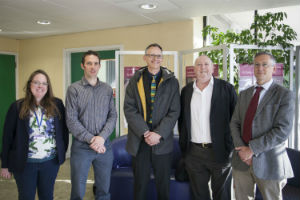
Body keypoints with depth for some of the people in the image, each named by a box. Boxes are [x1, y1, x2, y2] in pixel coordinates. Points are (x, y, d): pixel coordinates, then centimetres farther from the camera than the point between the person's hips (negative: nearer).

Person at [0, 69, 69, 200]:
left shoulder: (57, 104, 0)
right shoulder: (17, 107, -4)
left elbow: (63, 130, 4)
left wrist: (63, 152, 1)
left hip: (51, 161, 1)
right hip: (25, 163, -1)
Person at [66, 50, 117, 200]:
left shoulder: (107, 89, 8)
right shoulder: (74, 89, -1)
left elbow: (113, 116, 3)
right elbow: (71, 120, -7)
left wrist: (102, 137, -12)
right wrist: (91, 139, -14)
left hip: (104, 146, 3)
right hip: (81, 147, -2)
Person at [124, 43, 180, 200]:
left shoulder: (171, 81, 3)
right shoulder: (135, 80, 4)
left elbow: (174, 111, -3)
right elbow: (129, 109, -4)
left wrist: (158, 134, -13)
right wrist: (145, 133, -13)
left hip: (162, 141, 0)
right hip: (139, 140, 0)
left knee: (163, 184, 11)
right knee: (140, 183, 11)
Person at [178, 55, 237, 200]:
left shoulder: (227, 88, -2)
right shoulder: (186, 91, 7)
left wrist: (232, 147, -7)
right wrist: (183, 145, 9)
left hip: (220, 151, -2)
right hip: (193, 152, 3)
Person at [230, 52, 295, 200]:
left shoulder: (284, 95, -7)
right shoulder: (244, 94, 11)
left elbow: (283, 130, -16)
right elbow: (234, 123, 6)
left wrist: (252, 148, -18)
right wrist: (241, 148, -10)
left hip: (268, 163, -4)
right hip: (242, 160, 4)